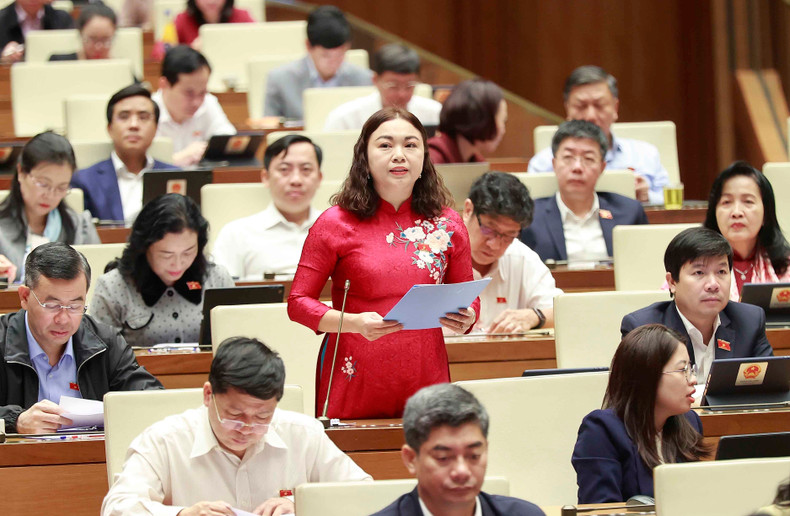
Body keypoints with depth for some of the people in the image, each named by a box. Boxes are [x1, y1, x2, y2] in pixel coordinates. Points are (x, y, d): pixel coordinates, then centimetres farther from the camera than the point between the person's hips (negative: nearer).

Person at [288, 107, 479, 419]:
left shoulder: (447, 224, 7)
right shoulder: (336, 224, -2)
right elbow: (298, 302, -2)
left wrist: (465, 319, -8)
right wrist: (355, 323, -18)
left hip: (426, 381, 2)